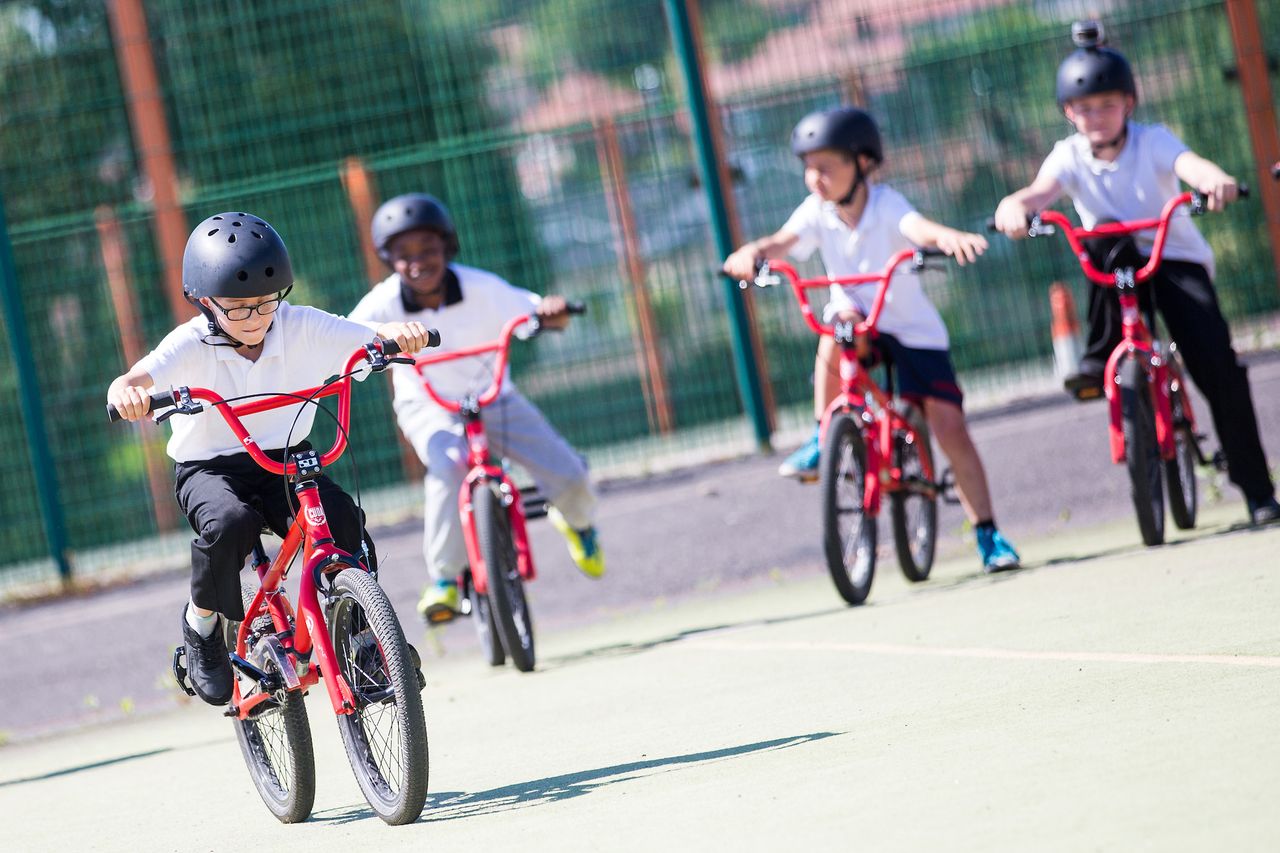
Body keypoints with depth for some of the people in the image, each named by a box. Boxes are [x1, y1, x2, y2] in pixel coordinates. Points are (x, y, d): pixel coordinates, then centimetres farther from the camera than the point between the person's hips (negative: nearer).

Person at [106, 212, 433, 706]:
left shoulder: (302, 329, -9)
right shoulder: (192, 346, -17)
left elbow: (373, 339, -15)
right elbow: (132, 382, -32)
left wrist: (400, 333, -40)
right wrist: (129, 392, -57)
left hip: (285, 460, 2)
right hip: (208, 469, -2)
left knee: (343, 521, -24)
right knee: (230, 522, -35)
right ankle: (202, 619, -5)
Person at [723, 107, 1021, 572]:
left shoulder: (885, 204, -20)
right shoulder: (817, 211, -9)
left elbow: (917, 226, -41)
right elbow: (783, 240, -25)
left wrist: (949, 237, -65)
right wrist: (752, 253, -48)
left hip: (913, 328, -2)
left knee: (950, 428, -10)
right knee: (836, 332, -34)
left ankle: (988, 534, 2)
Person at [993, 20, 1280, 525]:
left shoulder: (1152, 142, -10)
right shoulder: (1069, 157, -5)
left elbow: (1190, 163, -31)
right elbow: (1040, 191, -24)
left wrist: (1216, 181, -56)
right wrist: (1015, 210, -48)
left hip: (1177, 261, -1)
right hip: (1118, 269, 1)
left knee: (1218, 365, -19)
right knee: (1109, 240, -34)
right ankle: (1103, 355, -23)